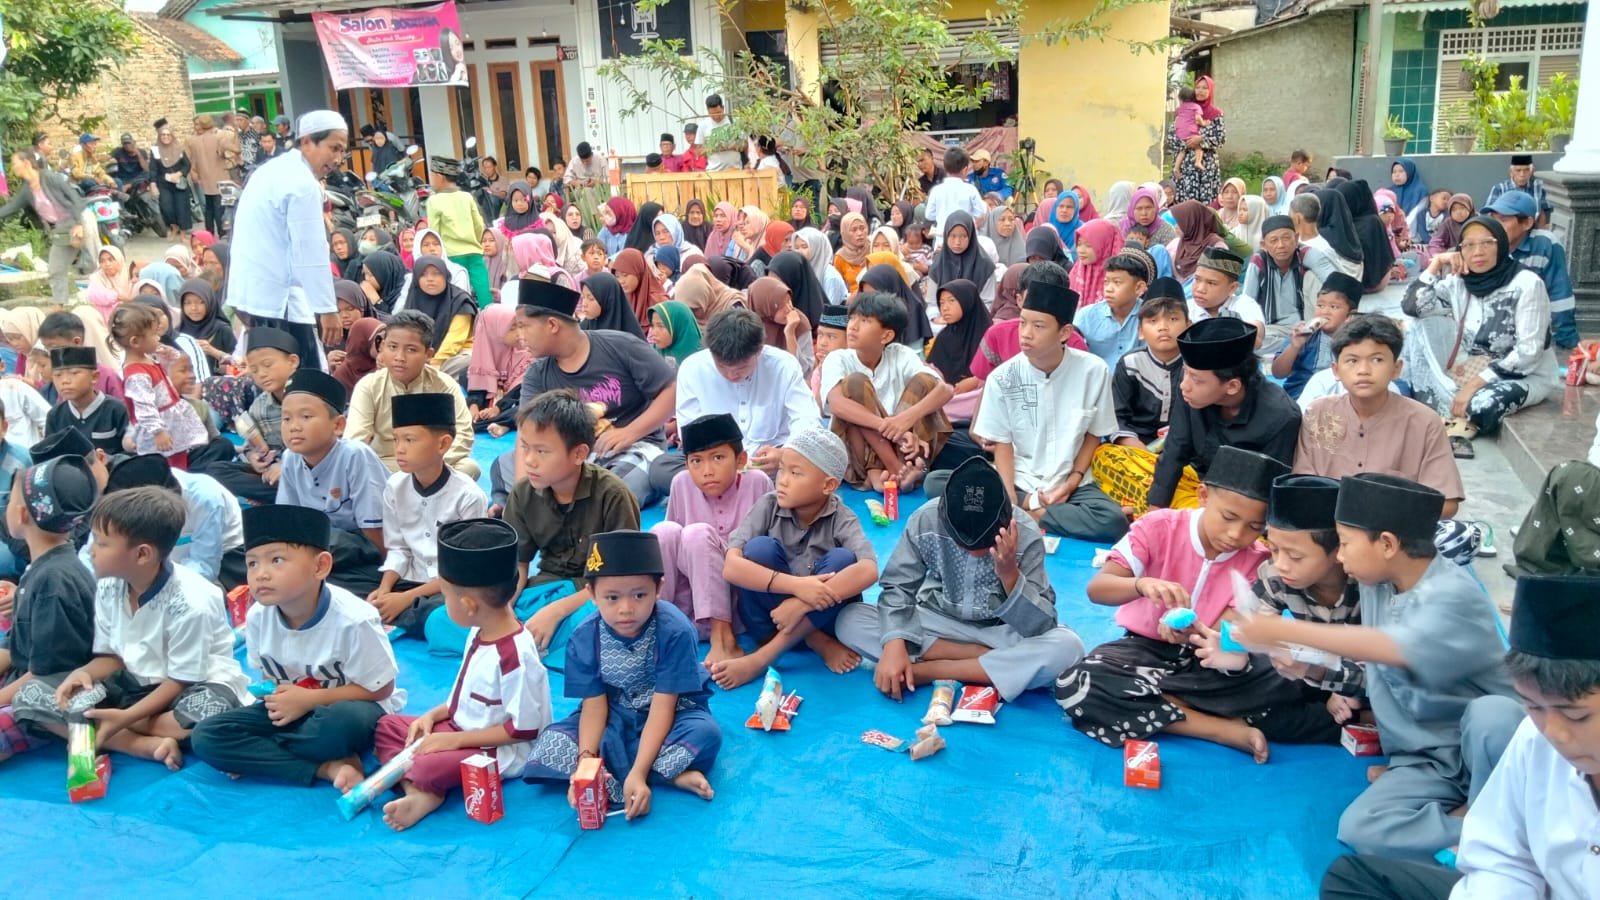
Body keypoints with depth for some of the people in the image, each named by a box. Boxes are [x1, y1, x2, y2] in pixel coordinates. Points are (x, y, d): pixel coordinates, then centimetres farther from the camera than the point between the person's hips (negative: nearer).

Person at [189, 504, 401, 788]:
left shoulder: (352, 620, -26)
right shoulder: (257, 617, -11)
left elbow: (379, 689, -17)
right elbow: (269, 679, 6)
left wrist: (311, 699, -20)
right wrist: (275, 700, -16)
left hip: (349, 708, -6)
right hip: (292, 709, 6)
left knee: (344, 721, -41)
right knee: (205, 737, -14)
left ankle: (259, 754, -10)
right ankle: (328, 768, -20)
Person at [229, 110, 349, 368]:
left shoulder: (273, 170, 15)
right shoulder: (303, 184, -15)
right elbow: (310, 254, -18)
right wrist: (328, 310, -16)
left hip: (253, 288, 10)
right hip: (277, 296, -10)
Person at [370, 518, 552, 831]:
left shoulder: (515, 655, -28)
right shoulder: (480, 633, 1)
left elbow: (524, 729, -23)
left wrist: (455, 740, -19)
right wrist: (434, 715, 2)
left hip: (502, 751, -11)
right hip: (460, 728, 11)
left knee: (429, 766, -34)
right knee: (386, 725, 6)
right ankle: (418, 792, -15)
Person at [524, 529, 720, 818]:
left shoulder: (674, 631, -26)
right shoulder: (586, 638, -15)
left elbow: (662, 707, -25)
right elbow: (594, 706, -13)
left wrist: (638, 773, -34)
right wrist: (585, 762, -31)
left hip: (673, 713, -4)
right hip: (617, 716, 4)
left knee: (706, 733, -35)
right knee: (549, 746, -20)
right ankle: (670, 774, -23)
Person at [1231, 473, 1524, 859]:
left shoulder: (1454, 593, -21)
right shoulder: (1376, 584, 1)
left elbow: (1396, 650, -39)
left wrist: (1283, 630, -37)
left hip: (1480, 743, -4)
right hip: (1424, 758, 4)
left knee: (1491, 712, -39)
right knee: (1359, 829, -23)